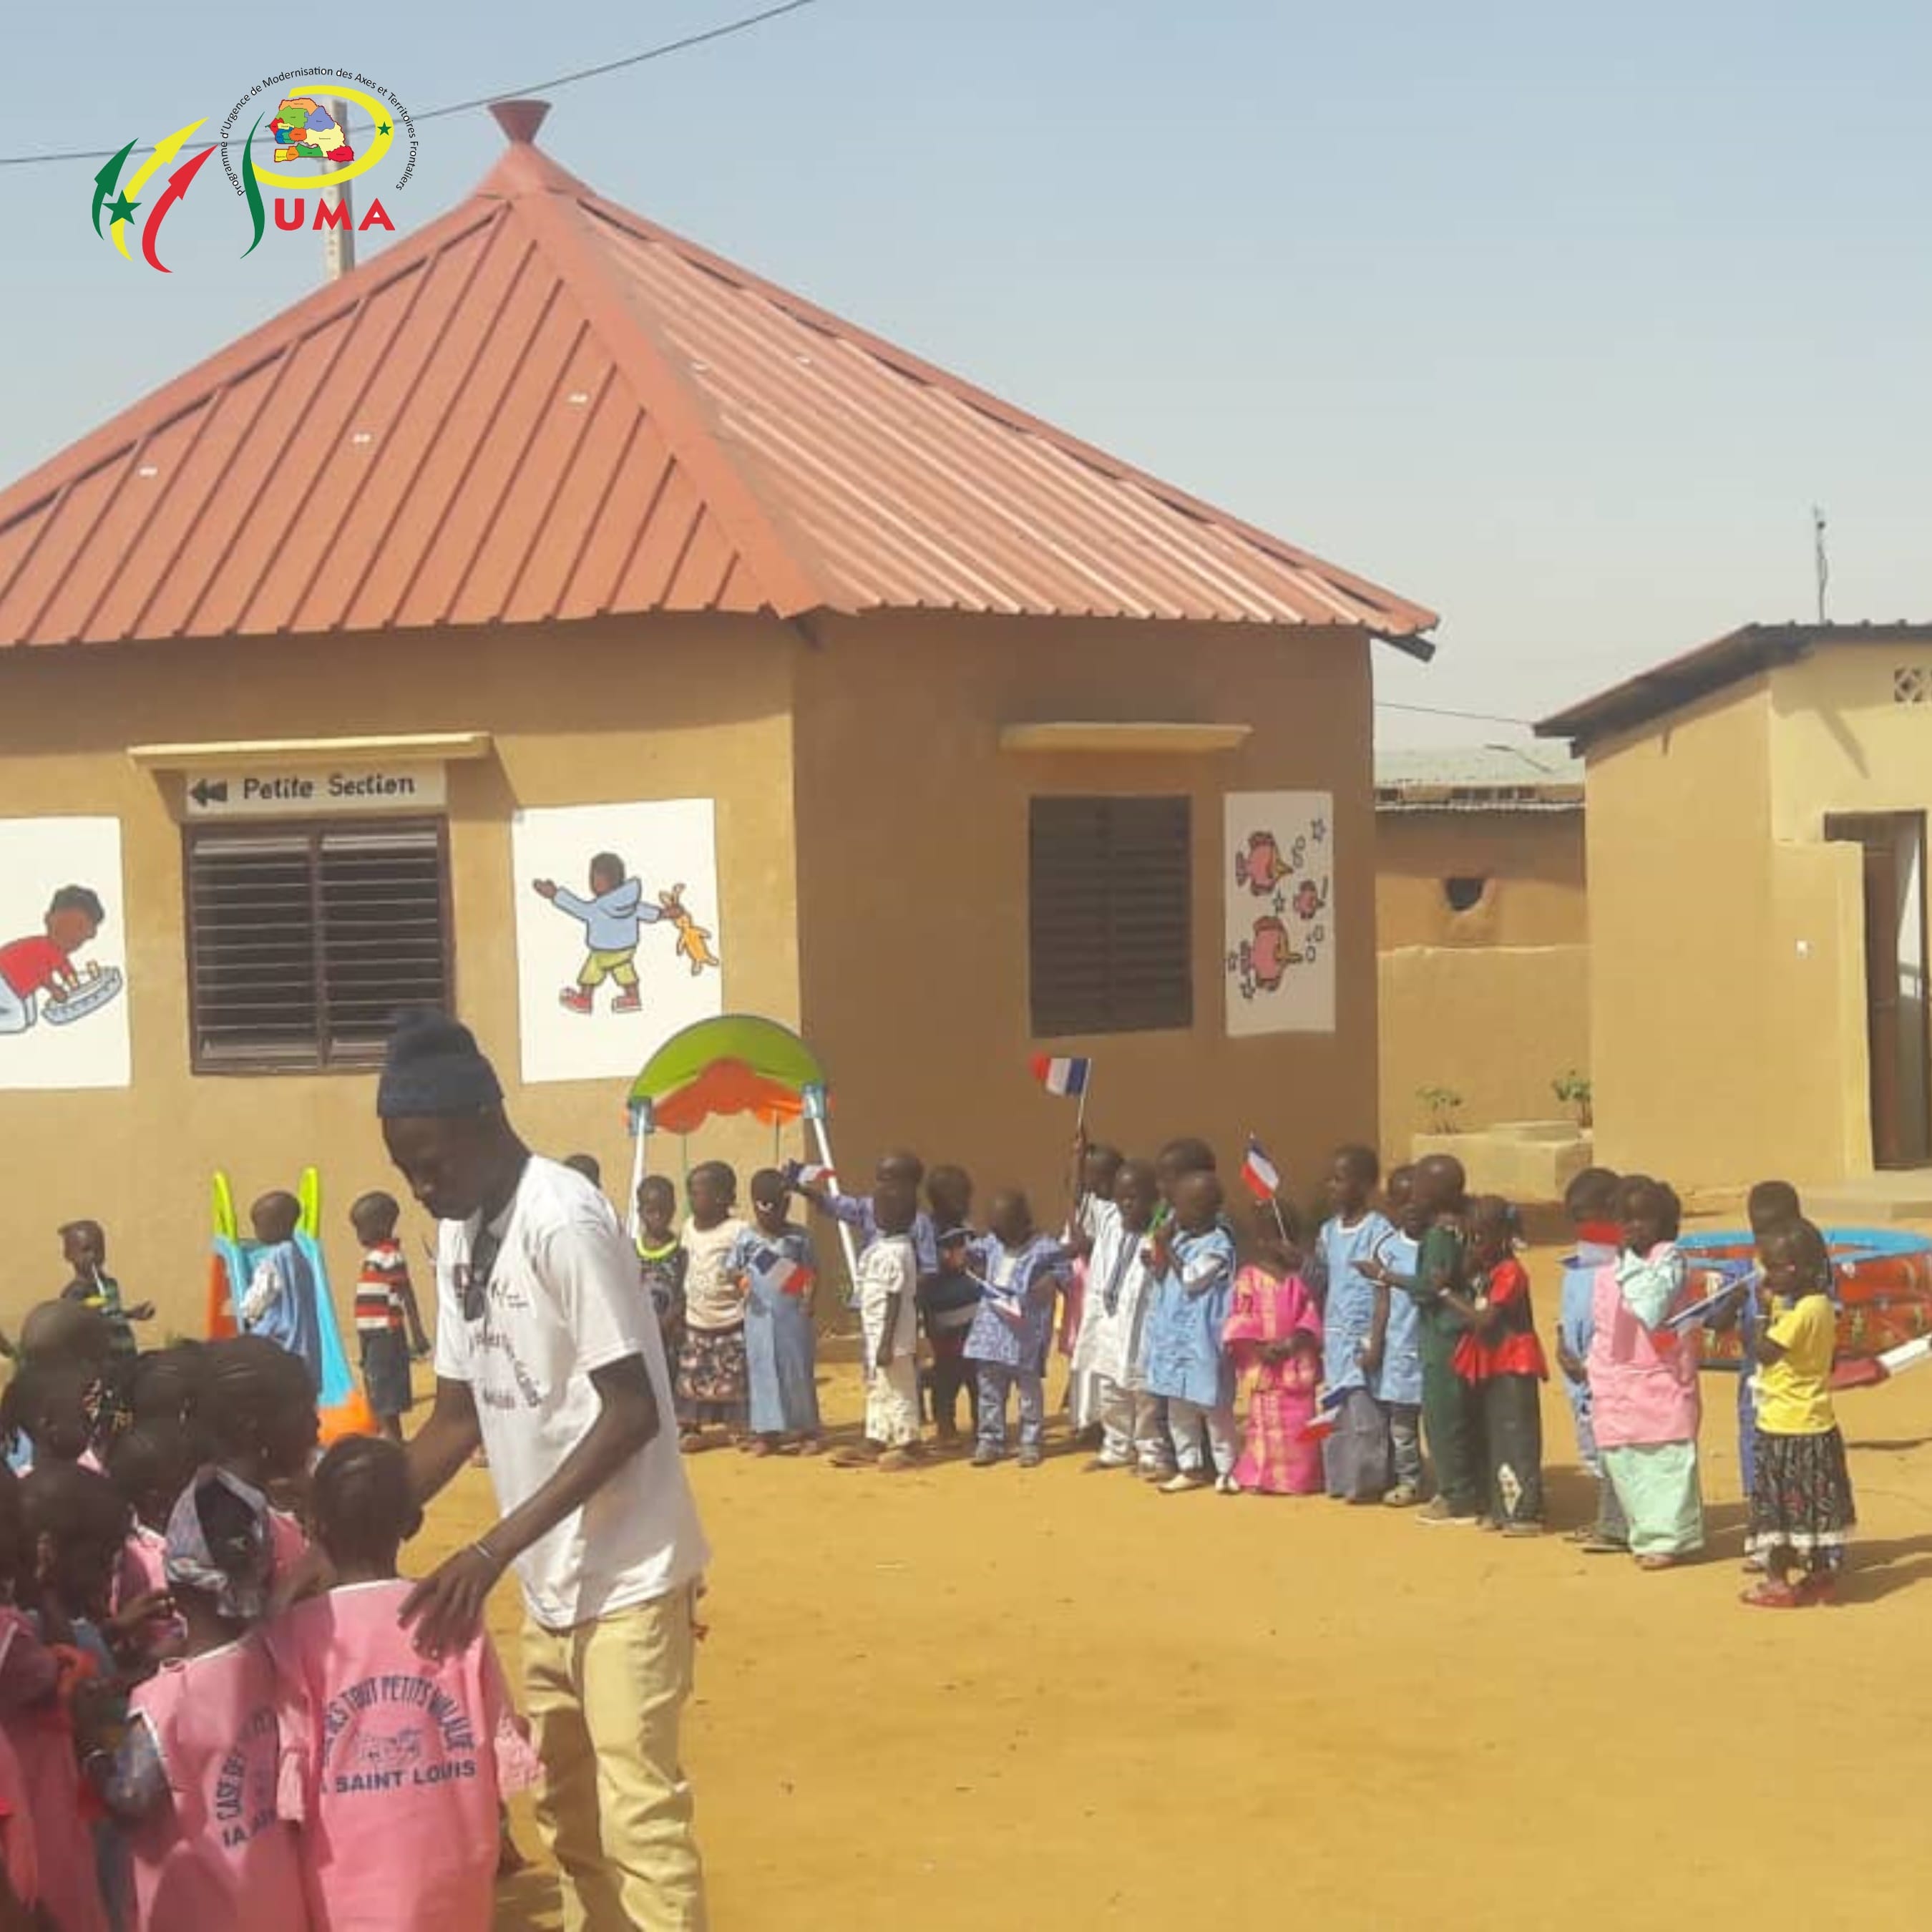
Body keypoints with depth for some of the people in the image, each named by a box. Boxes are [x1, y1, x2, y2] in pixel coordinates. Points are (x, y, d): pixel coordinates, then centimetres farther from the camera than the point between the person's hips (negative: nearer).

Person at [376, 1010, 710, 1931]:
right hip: (549, 1574, 9)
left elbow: (632, 1414, -22)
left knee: (637, 1812, -8)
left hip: (625, 1572, -9)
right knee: (565, 1807, 17)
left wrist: (490, 1550, -25)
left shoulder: (566, 1222, -20)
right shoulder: (461, 1234, 6)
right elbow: (458, 1416, 12)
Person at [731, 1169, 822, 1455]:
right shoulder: (747, 1238, 2)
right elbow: (733, 1269, 7)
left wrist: (809, 1295, -14)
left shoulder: (798, 1237, -1)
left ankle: (807, 1431, 13)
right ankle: (767, 1432, 12)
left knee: (798, 1371, 4)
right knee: (763, 1372, 5)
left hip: (793, 1316, -1)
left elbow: (812, 1271, 2)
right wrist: (740, 1277, -15)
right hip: (760, 1317, 1)